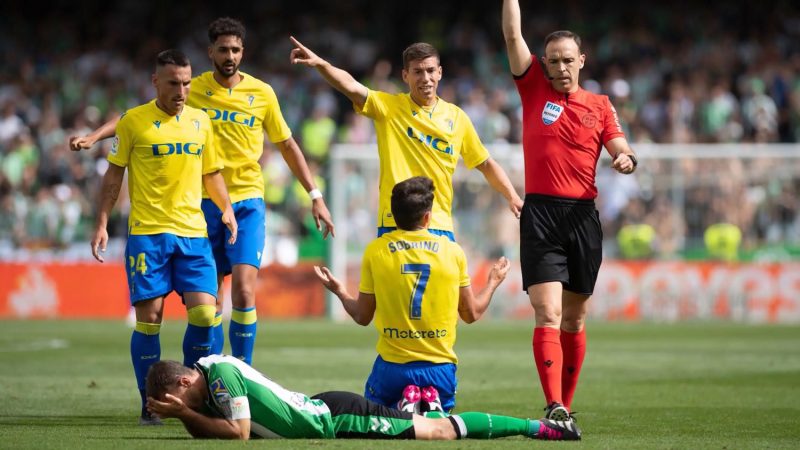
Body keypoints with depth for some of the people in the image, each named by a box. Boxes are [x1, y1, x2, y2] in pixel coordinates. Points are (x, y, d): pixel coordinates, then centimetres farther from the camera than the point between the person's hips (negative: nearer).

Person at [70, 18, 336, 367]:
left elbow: (287, 146, 10)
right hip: (205, 203, 1)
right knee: (212, 298, 5)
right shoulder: (192, 90, 0)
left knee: (244, 291, -15)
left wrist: (315, 196, 9)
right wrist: (95, 136, -12)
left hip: (247, 200, -1)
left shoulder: (262, 93, 2)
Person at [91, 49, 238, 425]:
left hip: (193, 232, 3)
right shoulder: (134, 121, 0)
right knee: (149, 316, -4)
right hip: (147, 233, -3)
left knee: (204, 312, -7)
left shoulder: (200, 121, 11)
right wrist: (102, 223, -1)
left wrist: (226, 208, 6)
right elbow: (114, 174, 4)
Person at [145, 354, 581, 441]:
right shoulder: (201, 378, 4)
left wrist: (185, 410, -20)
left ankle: (538, 426, 5)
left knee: (438, 431, -1)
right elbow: (204, 431, 12)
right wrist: (181, 412, -6)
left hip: (338, 419, -8)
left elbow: (237, 432, -24)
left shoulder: (221, 373, -23)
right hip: (324, 414, 8)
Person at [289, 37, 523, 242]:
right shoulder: (388, 106, 1)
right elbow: (351, 86, -16)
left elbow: (486, 164, 19)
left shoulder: (457, 117, 10)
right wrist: (319, 63, -32)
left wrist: (512, 197, 9)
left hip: (440, 226, 3)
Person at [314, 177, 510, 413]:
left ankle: (405, 408, -10)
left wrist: (340, 291, 25)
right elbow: (471, 314, 9)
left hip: (391, 366, -1)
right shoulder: (453, 251, -2)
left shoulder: (375, 250, -3)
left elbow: (362, 316, 5)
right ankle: (434, 408, -10)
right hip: (440, 366, 1)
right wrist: (493, 282, 27)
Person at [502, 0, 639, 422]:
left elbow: (621, 149, 5)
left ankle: (565, 405, 21)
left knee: (574, 319, 9)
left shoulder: (599, 106, 12)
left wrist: (625, 159, -17)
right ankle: (554, 408, -23)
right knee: (548, 315, -14)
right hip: (540, 215, -2)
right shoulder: (534, 90, 8)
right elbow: (512, 34, 2)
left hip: (583, 216, 2)